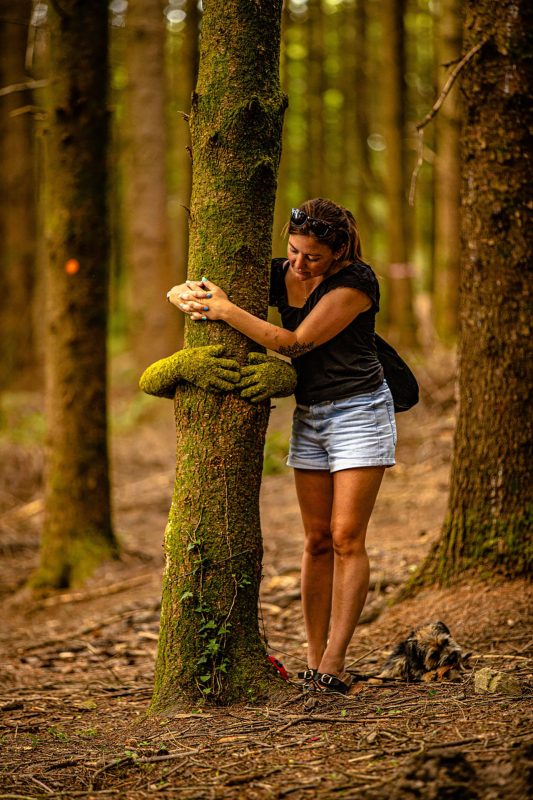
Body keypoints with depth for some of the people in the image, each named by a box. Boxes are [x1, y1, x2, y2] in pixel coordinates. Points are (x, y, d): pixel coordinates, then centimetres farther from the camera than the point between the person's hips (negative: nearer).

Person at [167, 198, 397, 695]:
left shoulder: (355, 282, -18)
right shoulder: (278, 275, 0)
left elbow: (295, 342, -25)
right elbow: (178, 291, 5)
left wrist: (225, 310, -25)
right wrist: (191, 299, -20)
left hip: (359, 412, -6)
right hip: (308, 415, 6)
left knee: (346, 539, -11)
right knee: (317, 541, 5)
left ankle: (334, 665, -11)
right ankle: (314, 663, 7)